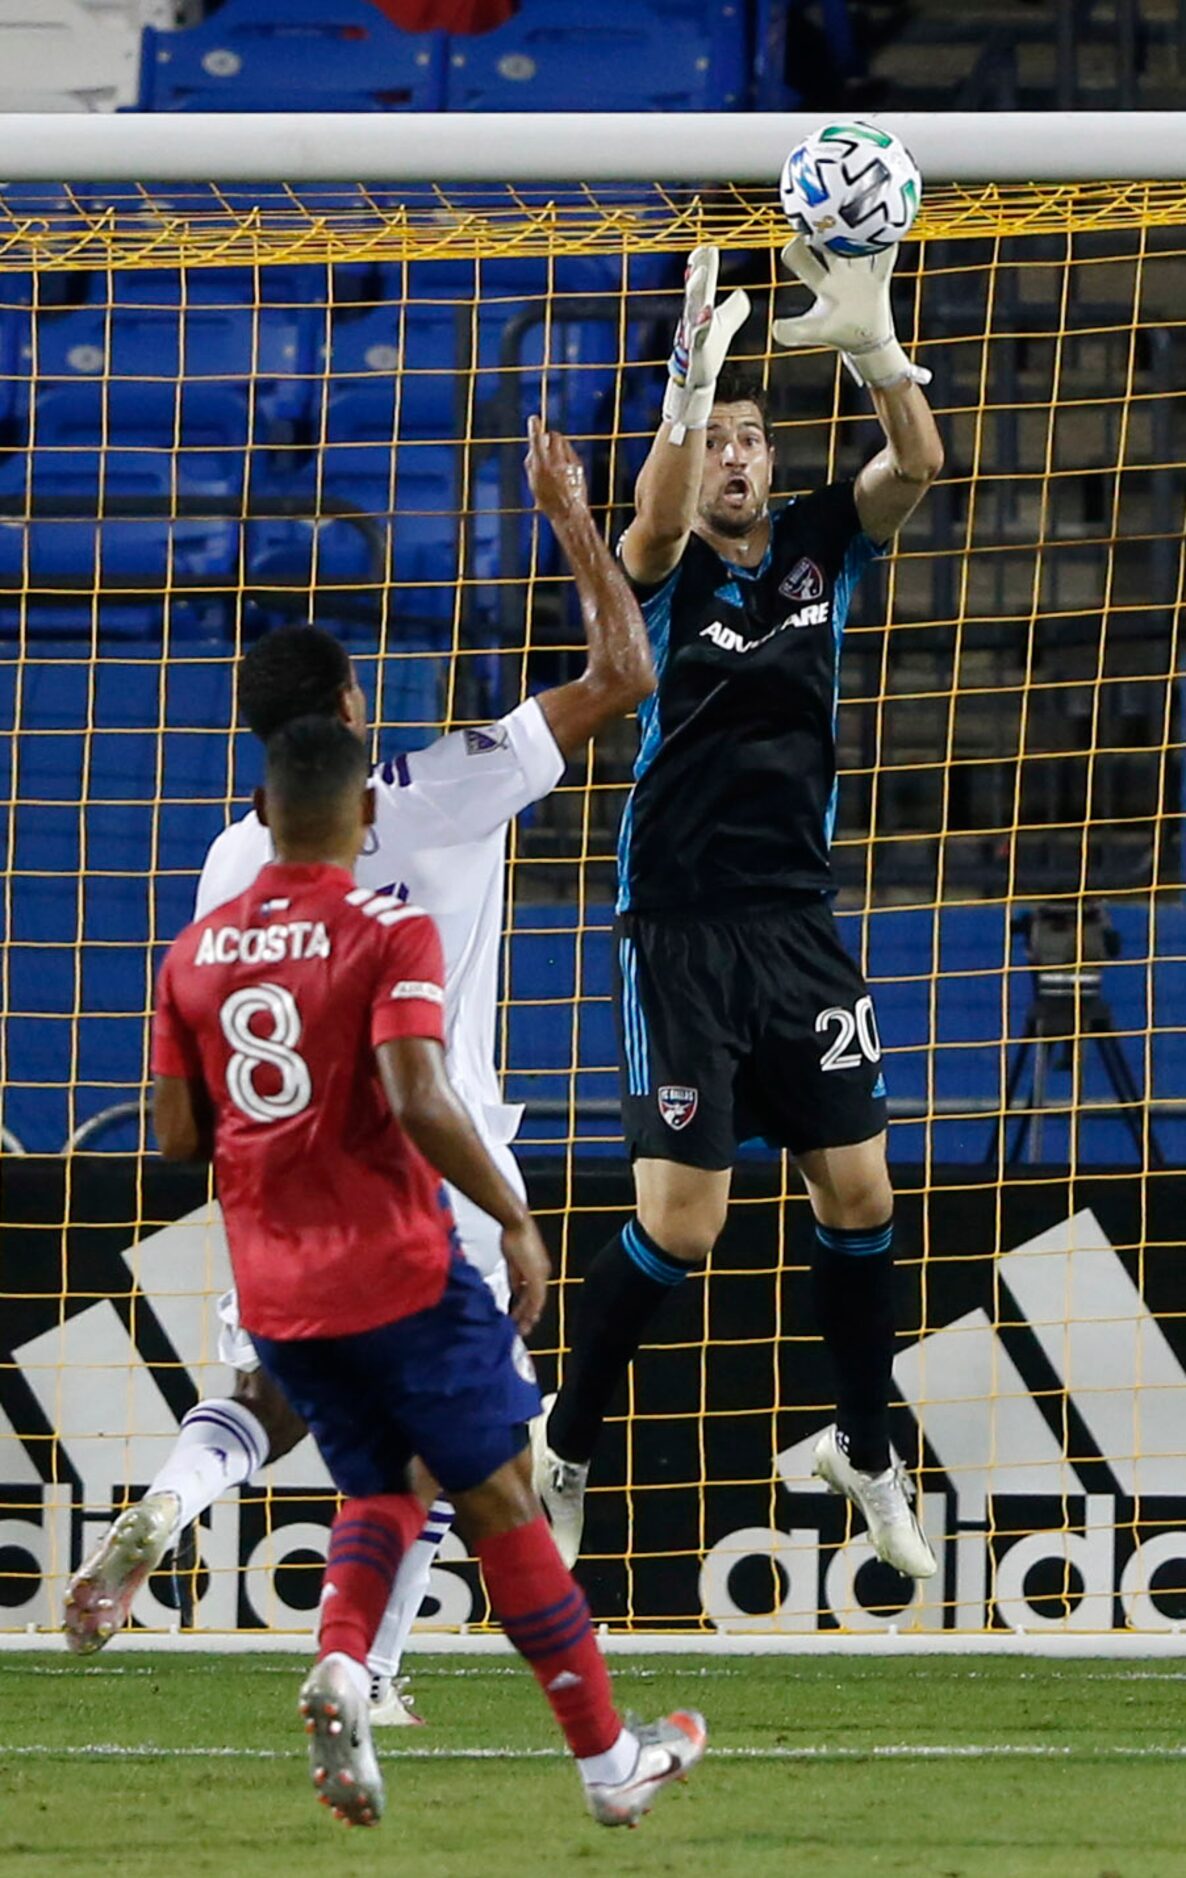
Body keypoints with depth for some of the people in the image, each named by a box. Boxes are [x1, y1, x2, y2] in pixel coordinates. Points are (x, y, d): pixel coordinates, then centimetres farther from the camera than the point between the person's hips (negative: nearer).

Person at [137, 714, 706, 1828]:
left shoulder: (195, 953, 5)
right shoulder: (388, 933, -11)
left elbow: (177, 1137, 7)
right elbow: (419, 1104, -22)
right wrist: (515, 1221, -13)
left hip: (272, 1293, 5)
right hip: (397, 1272, -5)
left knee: (377, 1490, 19)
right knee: (500, 1499, 6)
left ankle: (341, 1666, -11)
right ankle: (607, 1761, 11)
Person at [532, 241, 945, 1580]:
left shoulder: (819, 546, 7)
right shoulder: (668, 570, -4)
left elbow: (917, 465, -11)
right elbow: (654, 526, -30)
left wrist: (873, 343, -28)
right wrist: (690, 379, -43)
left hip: (797, 919, 4)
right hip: (679, 928, -4)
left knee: (858, 1191, 2)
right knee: (681, 1222, -10)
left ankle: (863, 1451, 20)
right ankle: (564, 1446, 10)